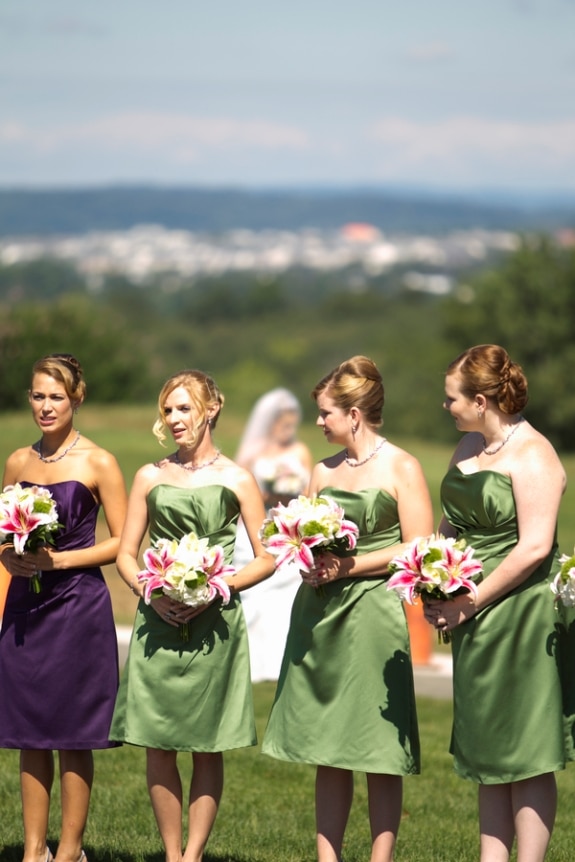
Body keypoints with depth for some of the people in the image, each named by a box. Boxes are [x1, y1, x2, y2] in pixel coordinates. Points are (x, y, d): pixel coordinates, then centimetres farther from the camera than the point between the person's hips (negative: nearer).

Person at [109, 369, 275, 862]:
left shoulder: (236, 480, 2)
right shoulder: (150, 478, 9)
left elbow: (266, 559, 2)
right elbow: (126, 554, 11)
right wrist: (152, 593, -8)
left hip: (214, 623, -2)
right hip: (158, 622, 2)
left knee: (208, 745, 1)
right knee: (157, 743, 2)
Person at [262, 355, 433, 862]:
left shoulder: (401, 468, -3)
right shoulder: (324, 472, 14)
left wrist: (349, 566, -14)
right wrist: (310, 565, -1)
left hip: (373, 611, -6)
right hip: (319, 615, 6)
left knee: (379, 751, -4)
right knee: (327, 750, 7)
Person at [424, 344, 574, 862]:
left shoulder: (532, 455, -15)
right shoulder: (470, 446, 11)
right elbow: (452, 522, 20)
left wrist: (470, 603, -17)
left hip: (518, 615, -9)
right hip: (472, 618, 9)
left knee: (525, 759, -3)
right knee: (486, 756, 12)